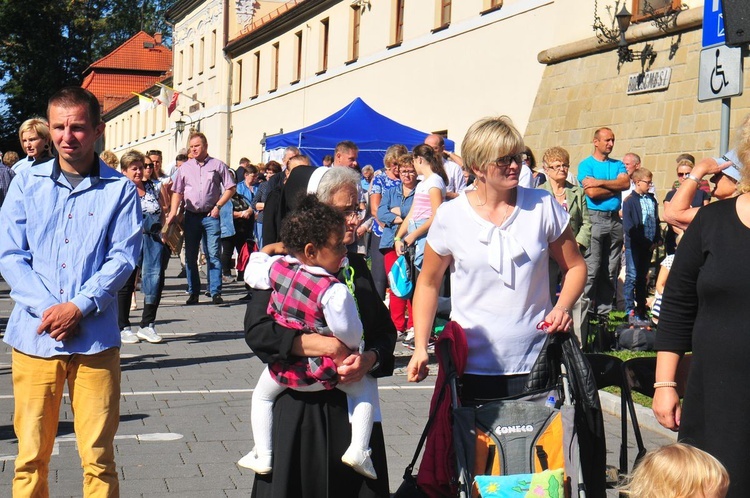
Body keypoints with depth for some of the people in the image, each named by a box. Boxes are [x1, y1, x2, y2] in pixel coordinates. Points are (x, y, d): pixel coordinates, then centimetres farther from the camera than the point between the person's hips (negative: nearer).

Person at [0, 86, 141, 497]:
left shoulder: (119, 189, 3)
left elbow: (123, 258, -2)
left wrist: (78, 307, -14)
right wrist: (47, 308, -10)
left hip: (95, 339, -2)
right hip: (34, 335, 2)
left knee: (98, 457, 1)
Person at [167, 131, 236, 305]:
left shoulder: (217, 165, 4)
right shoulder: (184, 168, 11)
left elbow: (230, 188, 4)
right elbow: (177, 192, 10)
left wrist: (218, 206, -6)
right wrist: (173, 212, -4)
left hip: (211, 215, -3)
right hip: (191, 216, 3)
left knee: (213, 255, -6)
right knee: (190, 256, 6)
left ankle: (216, 292, -5)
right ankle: (193, 292, 13)